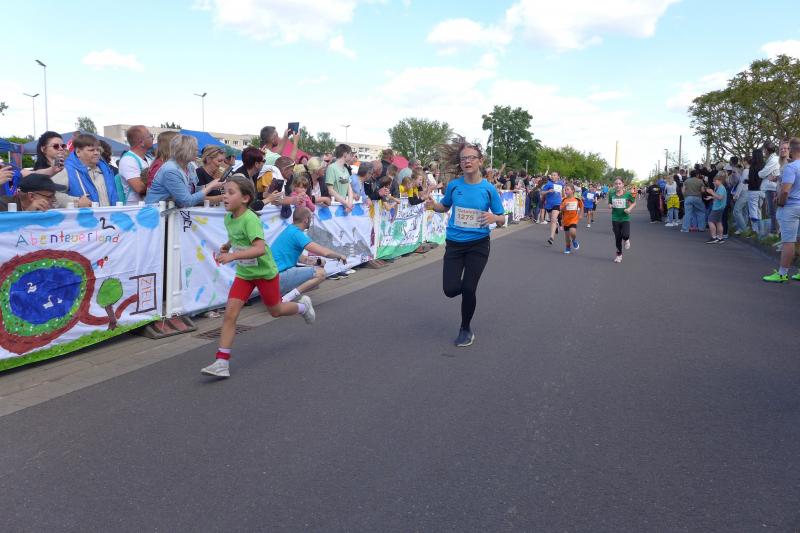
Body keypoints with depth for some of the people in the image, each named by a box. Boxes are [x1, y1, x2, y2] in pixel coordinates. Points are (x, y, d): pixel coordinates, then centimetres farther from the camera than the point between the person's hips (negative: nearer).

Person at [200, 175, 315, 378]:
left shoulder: (250, 219, -27)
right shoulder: (228, 218, -2)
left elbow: (260, 248, -38)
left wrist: (232, 256, -44)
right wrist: (227, 245, 2)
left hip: (265, 272, -6)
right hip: (243, 273, 6)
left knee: (275, 311, 15)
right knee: (230, 314, -7)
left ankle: (303, 306, 47)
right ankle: (222, 362, -5)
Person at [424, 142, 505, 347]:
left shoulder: (488, 189, -9)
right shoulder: (453, 185, -4)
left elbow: (502, 219, -2)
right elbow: (445, 207, 15)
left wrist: (494, 218, -25)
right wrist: (433, 205, -7)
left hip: (478, 245, -2)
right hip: (454, 244, 2)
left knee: (468, 289, -4)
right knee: (451, 290, -6)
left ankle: (466, 329, 22)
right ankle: (466, 288, 34)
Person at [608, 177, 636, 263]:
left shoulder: (627, 194, -6)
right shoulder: (611, 194, -2)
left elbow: (634, 203, 7)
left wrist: (629, 208, -11)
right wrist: (610, 206, -11)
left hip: (625, 218, -2)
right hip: (615, 219, 2)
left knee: (625, 235, -20)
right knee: (618, 238, 8)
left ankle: (626, 240, 19)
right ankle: (619, 255, 26)